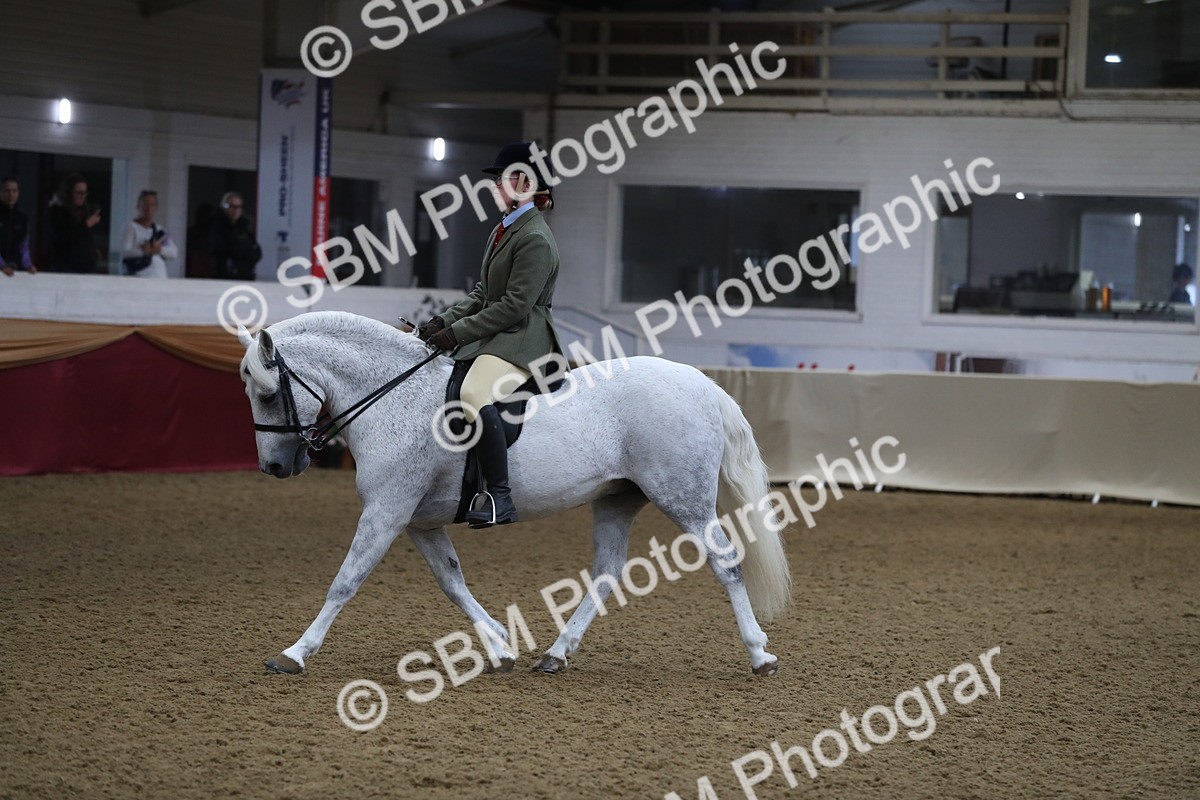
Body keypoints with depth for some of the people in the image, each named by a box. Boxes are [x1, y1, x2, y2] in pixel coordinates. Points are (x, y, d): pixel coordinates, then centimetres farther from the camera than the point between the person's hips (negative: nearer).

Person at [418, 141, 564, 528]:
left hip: (522, 340, -11)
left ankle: (500, 497, -36)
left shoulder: (535, 239, -15)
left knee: (475, 395, -36)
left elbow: (515, 306, -20)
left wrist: (457, 333, -18)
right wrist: (443, 321, 6)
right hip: (492, 337, 11)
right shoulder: (502, 231, 17)